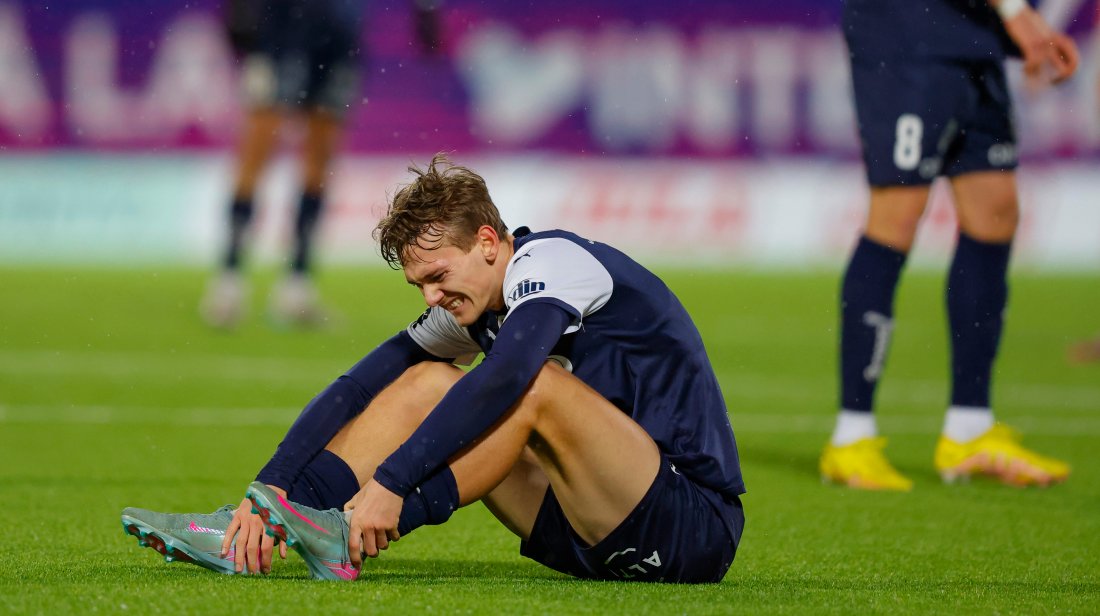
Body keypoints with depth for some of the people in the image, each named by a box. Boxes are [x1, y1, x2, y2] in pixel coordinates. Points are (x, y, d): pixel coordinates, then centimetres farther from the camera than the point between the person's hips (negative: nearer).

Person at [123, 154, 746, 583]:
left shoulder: (552, 260, -15)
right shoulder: (472, 304, 9)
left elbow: (501, 380, -33)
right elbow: (359, 389, 3)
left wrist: (393, 481, -36)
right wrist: (269, 488, -9)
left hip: (695, 528, -8)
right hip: (595, 538, 8)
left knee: (536, 385, -29)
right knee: (427, 382, 1)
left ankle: (349, 539, -28)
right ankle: (266, 523, -10)